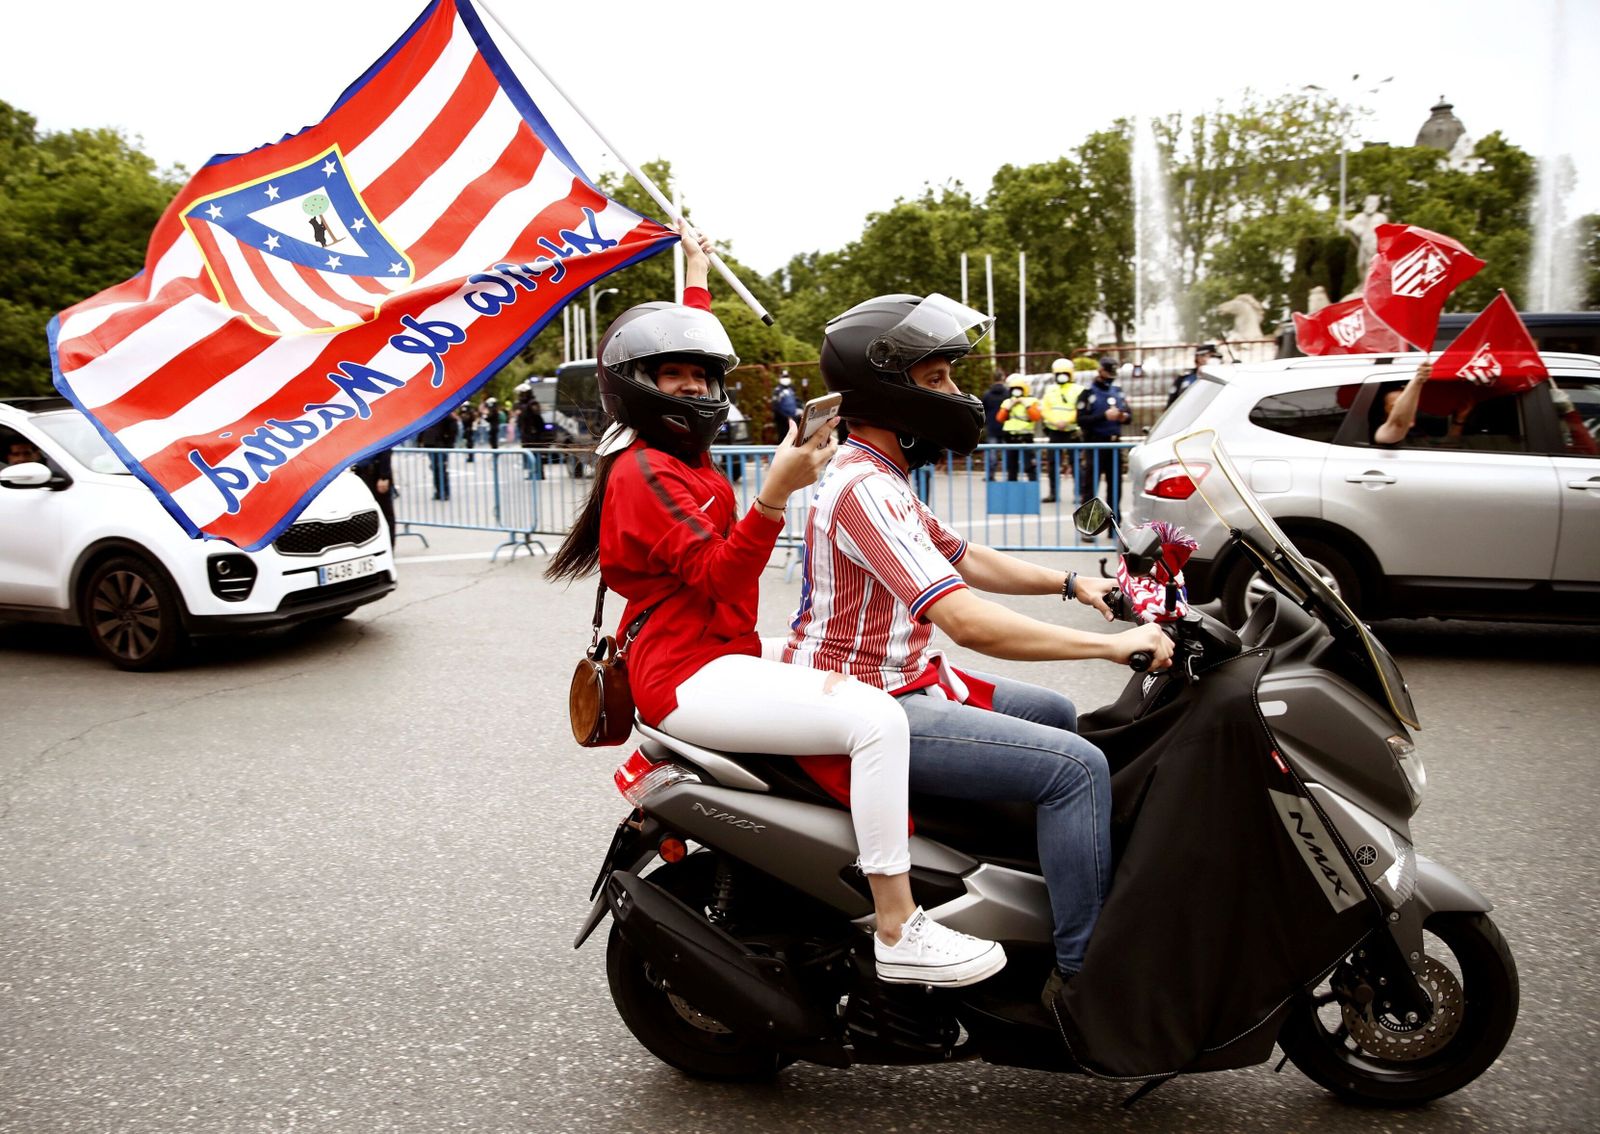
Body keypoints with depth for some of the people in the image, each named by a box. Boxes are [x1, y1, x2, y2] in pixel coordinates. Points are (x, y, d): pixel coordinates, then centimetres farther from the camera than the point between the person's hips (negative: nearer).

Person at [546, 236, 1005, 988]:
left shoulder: (681, 452, 16)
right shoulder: (642, 470, -13)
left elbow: (694, 345, 35)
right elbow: (719, 575, -22)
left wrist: (696, 276, 45)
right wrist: (775, 492, -34)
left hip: (725, 662, 11)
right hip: (689, 677, -11)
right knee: (877, 720, -24)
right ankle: (898, 935, -20)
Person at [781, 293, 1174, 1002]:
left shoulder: (875, 476, 13)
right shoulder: (864, 488, -22)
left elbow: (967, 559, 21)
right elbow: (967, 621, -31)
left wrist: (1073, 583, 10)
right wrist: (1112, 645, -26)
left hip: (902, 681, 11)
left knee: (1056, 715, 24)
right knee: (1076, 764, -18)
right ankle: (1090, 971, -9)